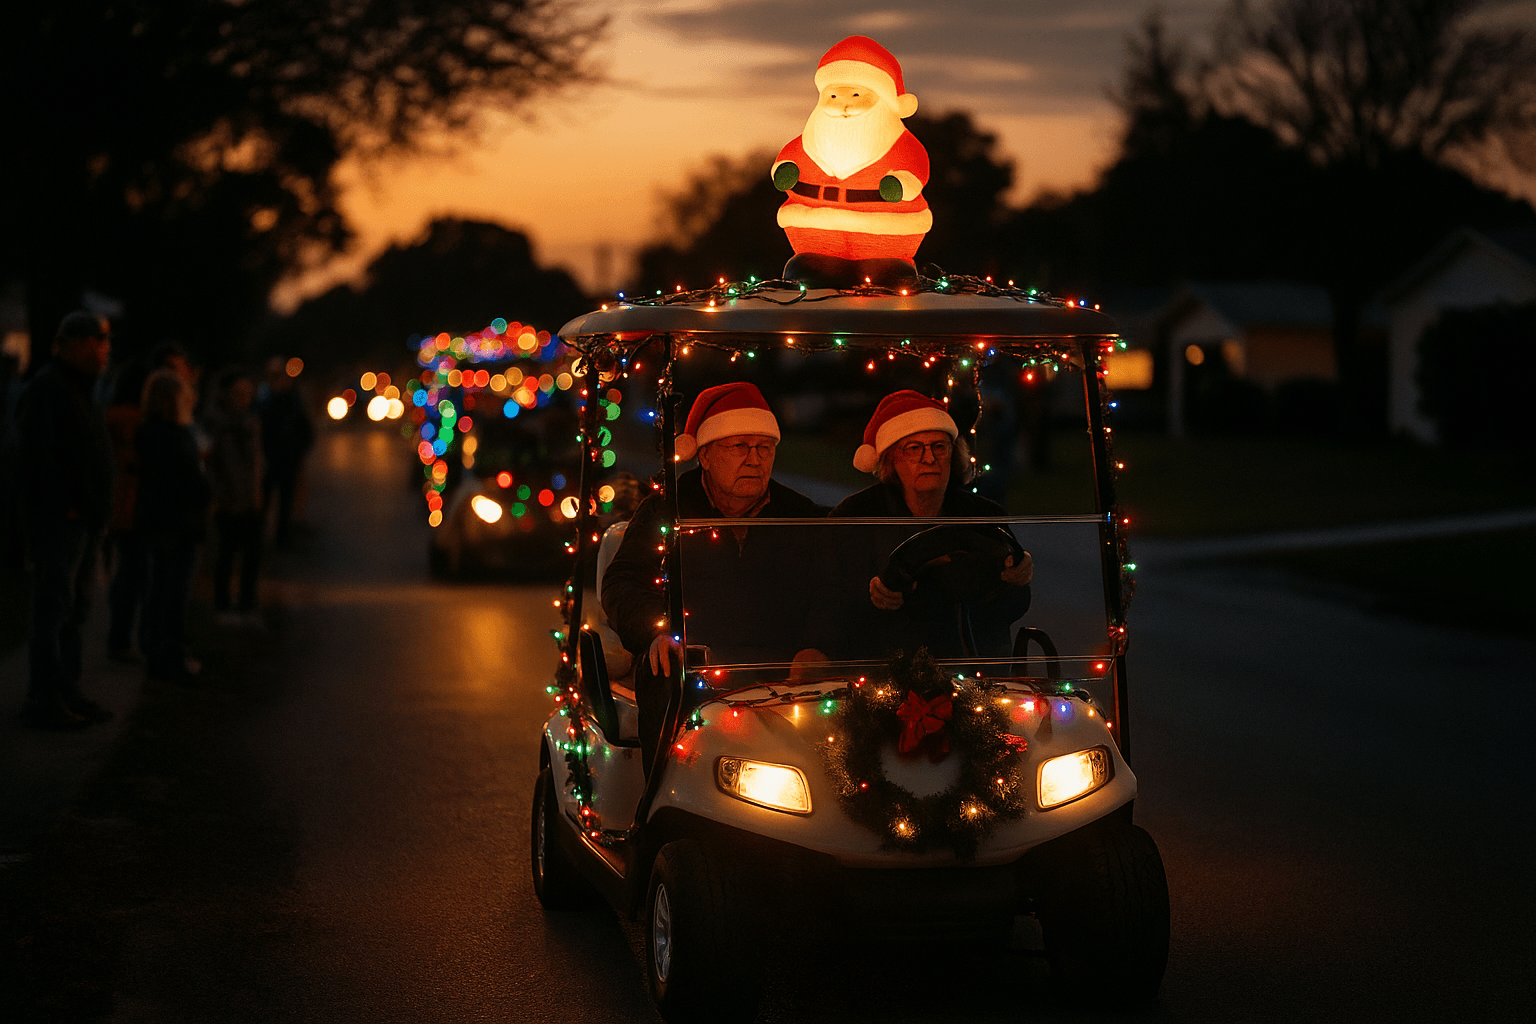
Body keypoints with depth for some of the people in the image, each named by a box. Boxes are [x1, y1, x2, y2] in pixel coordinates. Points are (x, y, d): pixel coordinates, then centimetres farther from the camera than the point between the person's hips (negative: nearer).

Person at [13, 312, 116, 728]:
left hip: (86, 520, 10)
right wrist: (64, 504, -18)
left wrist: (95, 505, 13)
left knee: (75, 608, 14)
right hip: (58, 520, -10)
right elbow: (34, 457, -20)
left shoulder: (81, 390, 18)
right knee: (54, 607, -6)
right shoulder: (47, 388, -13)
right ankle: (43, 699, -1)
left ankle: (66, 692, 22)